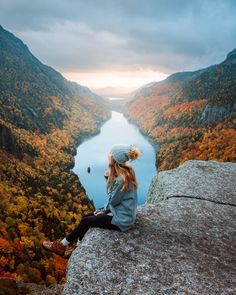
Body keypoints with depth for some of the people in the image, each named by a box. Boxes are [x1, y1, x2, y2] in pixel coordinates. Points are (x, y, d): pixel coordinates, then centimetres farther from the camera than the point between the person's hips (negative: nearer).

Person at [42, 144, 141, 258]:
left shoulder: (122, 179, -30)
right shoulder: (126, 171, -1)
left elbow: (112, 200, -17)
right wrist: (104, 210, 4)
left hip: (122, 220, -8)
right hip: (121, 212, 8)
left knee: (86, 222, -1)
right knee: (85, 217, 9)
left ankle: (61, 245, 18)